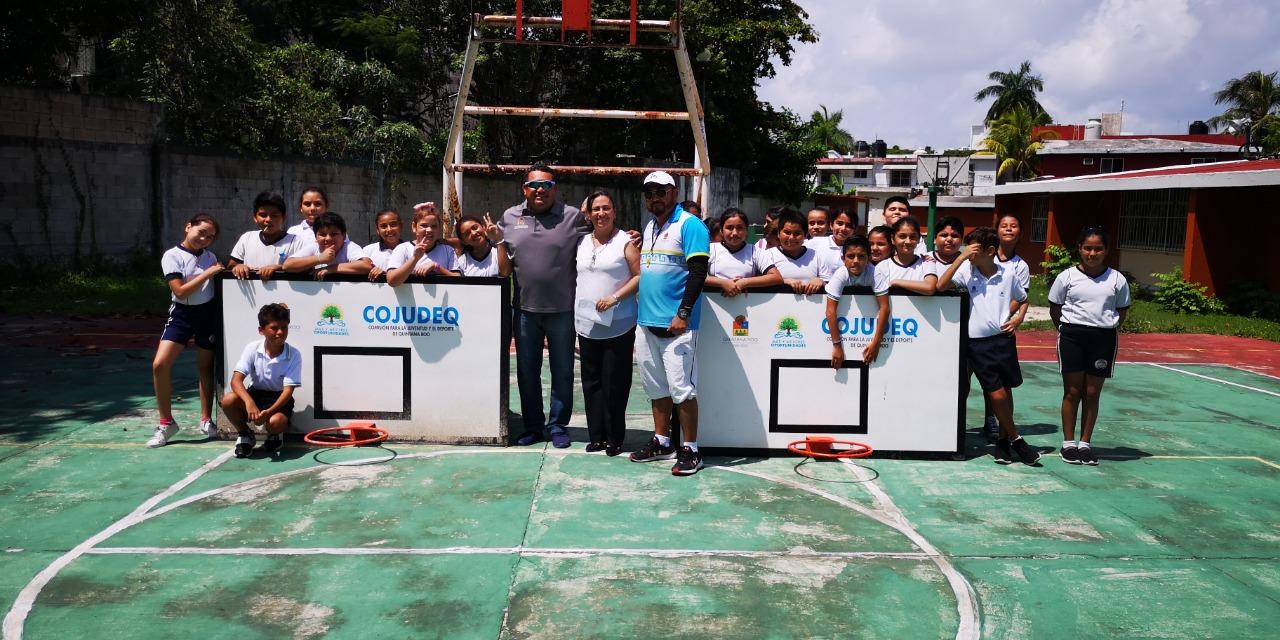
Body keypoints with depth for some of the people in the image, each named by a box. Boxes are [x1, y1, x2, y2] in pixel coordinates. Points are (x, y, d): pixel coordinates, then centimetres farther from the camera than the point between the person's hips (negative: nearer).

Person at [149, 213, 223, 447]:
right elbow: (180, 291, -16)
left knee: (205, 367, 11)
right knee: (160, 364, -13)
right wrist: (207, 273, -18)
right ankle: (166, 423, 2)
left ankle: (206, 419, 26)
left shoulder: (210, 256, 7)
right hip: (182, 313, -3)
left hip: (208, 312, 3)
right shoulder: (172, 256, -8)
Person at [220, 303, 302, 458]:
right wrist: (249, 402, -40)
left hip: (279, 399, -2)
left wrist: (269, 412, -36)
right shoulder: (252, 348, -13)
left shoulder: (294, 355, -17)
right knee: (228, 400, -29)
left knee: (276, 422, -35)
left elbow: (288, 390, -20)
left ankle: (275, 435, 6)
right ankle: (244, 433, 1)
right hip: (255, 394, 2)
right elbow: (236, 380, -21)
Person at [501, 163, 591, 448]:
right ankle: (532, 426, 27)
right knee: (527, 371, 13)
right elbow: (503, 259, 19)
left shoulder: (573, 217, -3)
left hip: (562, 310, -2)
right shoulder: (510, 217, 7)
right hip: (525, 309, 3)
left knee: (562, 372, 8)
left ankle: (558, 426, 22)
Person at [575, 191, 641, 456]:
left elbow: (639, 276, -8)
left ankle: (614, 438, 10)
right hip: (587, 325, 5)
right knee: (591, 382, 9)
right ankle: (596, 435, 18)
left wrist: (615, 298, -17)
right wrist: (576, 309, 10)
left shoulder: (625, 242, -4)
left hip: (618, 327, -5)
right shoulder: (582, 242, 12)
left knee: (614, 383, 0)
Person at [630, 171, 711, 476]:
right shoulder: (649, 227, 17)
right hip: (647, 322, 8)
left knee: (681, 388, -6)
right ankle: (661, 442, 25)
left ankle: (690, 450, 3)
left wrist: (683, 314, -20)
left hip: (676, 324, -8)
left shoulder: (689, 225, -8)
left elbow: (698, 272, -15)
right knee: (656, 386, 14)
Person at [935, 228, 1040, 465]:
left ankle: (1003, 439, 25)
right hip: (977, 342, -2)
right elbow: (941, 285, -21)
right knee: (996, 394, -5)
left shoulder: (1007, 275, 1)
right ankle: (1016, 439, 14)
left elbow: (1021, 298, 20)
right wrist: (961, 257, -20)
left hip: (1003, 338, 2)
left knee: (1006, 390, 9)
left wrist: (1008, 316, 3)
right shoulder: (966, 271, -4)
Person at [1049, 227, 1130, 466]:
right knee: (1072, 391, 3)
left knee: (1092, 393, 6)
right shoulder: (1067, 277, -1)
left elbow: (1122, 310, 12)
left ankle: (1085, 443, 17)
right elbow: (1054, 309, 7)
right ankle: (1068, 443, 12)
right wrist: (1067, 329, 3)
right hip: (1072, 336, -1)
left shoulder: (1117, 279, 2)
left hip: (1103, 339, 1)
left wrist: (1107, 329, 3)